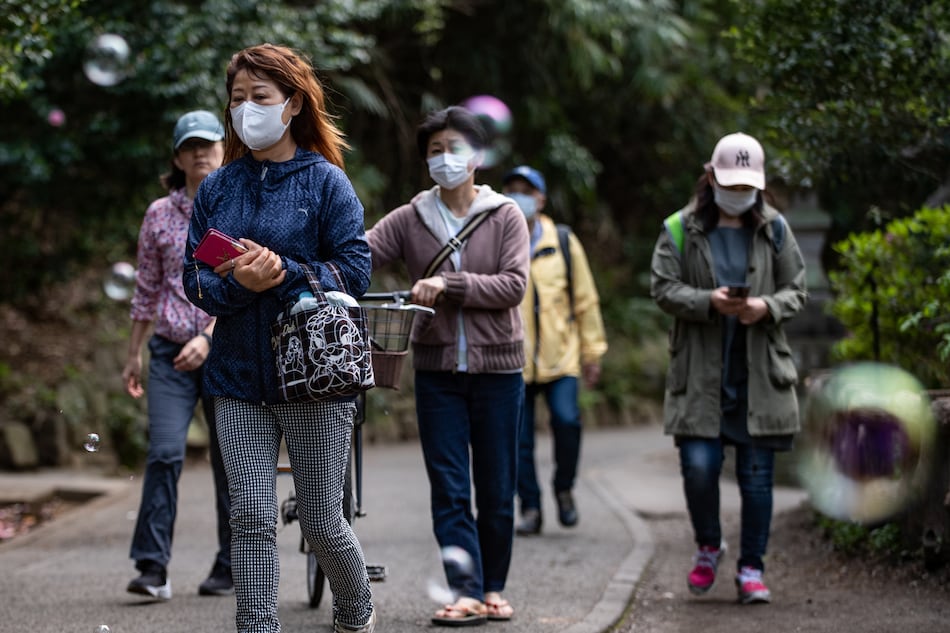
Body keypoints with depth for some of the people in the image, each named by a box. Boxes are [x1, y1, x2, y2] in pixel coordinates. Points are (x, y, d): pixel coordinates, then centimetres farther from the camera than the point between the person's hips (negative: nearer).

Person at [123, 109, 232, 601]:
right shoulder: (160, 214, 8)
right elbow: (147, 289, 14)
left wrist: (207, 338, -20)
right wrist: (133, 355, 14)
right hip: (170, 353, 1)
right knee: (164, 452, -14)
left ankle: (231, 567, 16)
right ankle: (153, 568, -14)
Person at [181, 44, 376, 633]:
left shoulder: (326, 181, -2)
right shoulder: (218, 187, 9)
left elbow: (354, 271, -8)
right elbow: (195, 277, 6)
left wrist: (284, 275, -21)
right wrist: (236, 283, -15)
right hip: (240, 376, 3)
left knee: (322, 521, 5)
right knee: (251, 515, -4)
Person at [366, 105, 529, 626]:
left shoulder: (504, 217, 1)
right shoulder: (410, 220, 5)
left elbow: (513, 285, -10)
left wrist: (448, 285, -20)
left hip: (497, 368, -1)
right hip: (438, 371, 1)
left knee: (496, 490, 6)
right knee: (449, 489, -4)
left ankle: (493, 588, 19)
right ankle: (467, 593, -4)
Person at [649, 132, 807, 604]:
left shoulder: (774, 230, 9)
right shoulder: (681, 229, 4)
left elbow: (796, 291, 9)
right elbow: (663, 288, -2)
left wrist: (767, 307, -13)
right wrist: (709, 301, -19)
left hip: (761, 375, 1)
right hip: (700, 374, -1)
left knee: (757, 475, 2)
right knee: (699, 465, -9)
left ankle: (751, 570, 13)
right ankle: (708, 548, 18)